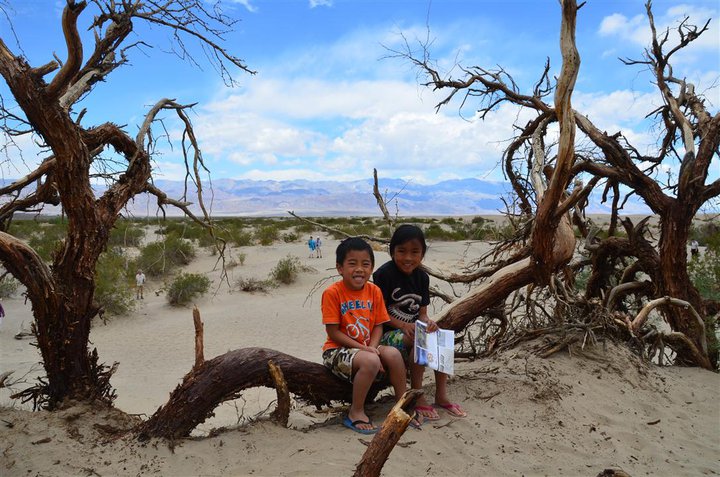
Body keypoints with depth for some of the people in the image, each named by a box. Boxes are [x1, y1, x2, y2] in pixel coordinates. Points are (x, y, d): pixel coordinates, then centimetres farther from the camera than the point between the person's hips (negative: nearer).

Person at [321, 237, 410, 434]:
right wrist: (364, 349, -19)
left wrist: (372, 347, -17)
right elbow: (333, 332, -16)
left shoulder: (374, 291, 1)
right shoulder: (332, 293, -15)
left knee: (394, 354, -20)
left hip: (366, 347, 5)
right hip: (338, 350, -5)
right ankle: (356, 413, -12)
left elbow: (378, 326, 3)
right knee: (370, 361, -31)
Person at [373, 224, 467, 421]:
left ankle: (441, 396, -4)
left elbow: (422, 313, 6)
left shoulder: (422, 277, 5)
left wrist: (427, 322, -17)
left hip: (413, 329, 6)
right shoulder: (384, 274, -14)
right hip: (387, 332, -6)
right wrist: (403, 325, -24)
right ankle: (417, 397, -17)